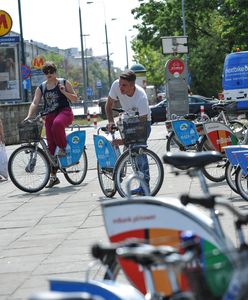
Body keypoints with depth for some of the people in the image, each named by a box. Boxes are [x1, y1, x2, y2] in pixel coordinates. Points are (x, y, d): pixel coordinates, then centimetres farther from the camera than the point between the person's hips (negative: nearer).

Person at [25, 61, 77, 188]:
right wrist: (29, 116, -15)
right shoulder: (41, 88, 12)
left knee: (57, 123, -41)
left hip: (64, 111, -4)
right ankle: (53, 176, 4)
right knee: (50, 146, -2)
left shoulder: (64, 83, 6)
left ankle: (63, 148, -18)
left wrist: (64, 92, -12)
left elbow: (75, 98, 6)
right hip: (50, 115, 4)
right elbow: (35, 103, 2)